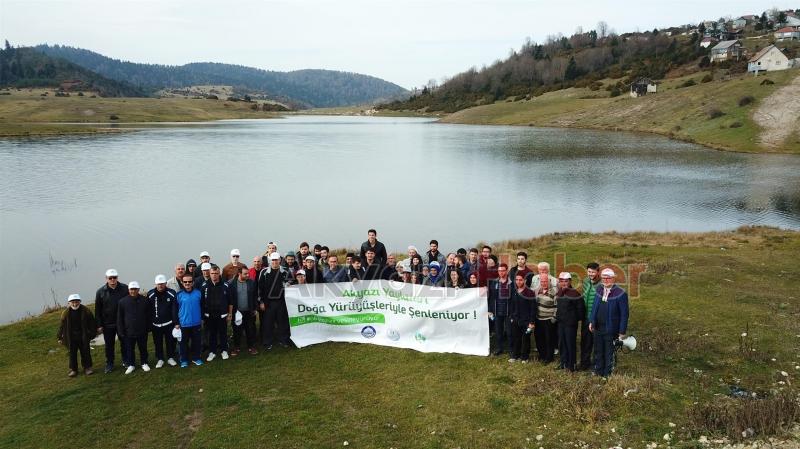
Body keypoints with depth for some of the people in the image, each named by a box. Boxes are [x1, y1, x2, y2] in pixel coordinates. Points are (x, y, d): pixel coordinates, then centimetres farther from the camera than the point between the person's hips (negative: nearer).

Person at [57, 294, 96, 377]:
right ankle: (73, 369, 22)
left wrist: (92, 333, -1)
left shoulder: (86, 311, -9)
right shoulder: (65, 313, -6)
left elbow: (92, 323, 0)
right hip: (71, 338, 1)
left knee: (85, 352, 9)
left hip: (83, 337, -1)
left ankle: (87, 367, 22)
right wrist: (60, 337, 5)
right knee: (72, 354, 9)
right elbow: (62, 326, 2)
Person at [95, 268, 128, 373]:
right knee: (109, 345, 11)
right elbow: (98, 310, 0)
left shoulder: (125, 289, -8)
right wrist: (99, 325, -2)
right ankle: (109, 364, 24)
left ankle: (125, 360, 31)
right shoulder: (100, 292, -5)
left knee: (124, 342, 13)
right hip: (108, 324, 0)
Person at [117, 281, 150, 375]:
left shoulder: (144, 300, -4)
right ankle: (131, 365, 28)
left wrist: (148, 327, 3)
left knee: (143, 348, 13)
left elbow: (148, 315, 5)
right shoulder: (123, 301, -6)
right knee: (130, 349, 11)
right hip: (129, 332, 0)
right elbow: (119, 318, -1)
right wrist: (121, 331, -3)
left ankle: (144, 363, 30)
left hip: (142, 331, 1)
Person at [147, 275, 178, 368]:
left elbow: (175, 309, -7)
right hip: (156, 324, 1)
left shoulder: (172, 293, -10)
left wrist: (176, 323, -11)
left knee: (170, 341, 10)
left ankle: (170, 358, 27)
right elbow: (148, 311, 0)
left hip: (168, 323, -1)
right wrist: (149, 324, 0)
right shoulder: (150, 294, -6)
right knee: (158, 343, 12)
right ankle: (160, 359, 27)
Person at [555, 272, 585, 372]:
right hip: (561, 322, 7)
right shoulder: (559, 293, 9)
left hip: (571, 323, -7)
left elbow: (581, 308, -12)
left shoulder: (575, 293, -14)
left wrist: (576, 318, -5)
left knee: (570, 344, -1)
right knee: (561, 343, 12)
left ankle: (571, 364, 10)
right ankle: (563, 362, 22)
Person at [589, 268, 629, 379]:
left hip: (611, 329, -5)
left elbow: (624, 314, -12)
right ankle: (598, 371, 34)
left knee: (609, 353, 10)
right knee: (598, 351, 18)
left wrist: (622, 331, -12)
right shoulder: (599, 289, 3)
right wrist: (591, 321, 8)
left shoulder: (620, 293, -15)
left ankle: (607, 374, 26)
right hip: (598, 327, 5)